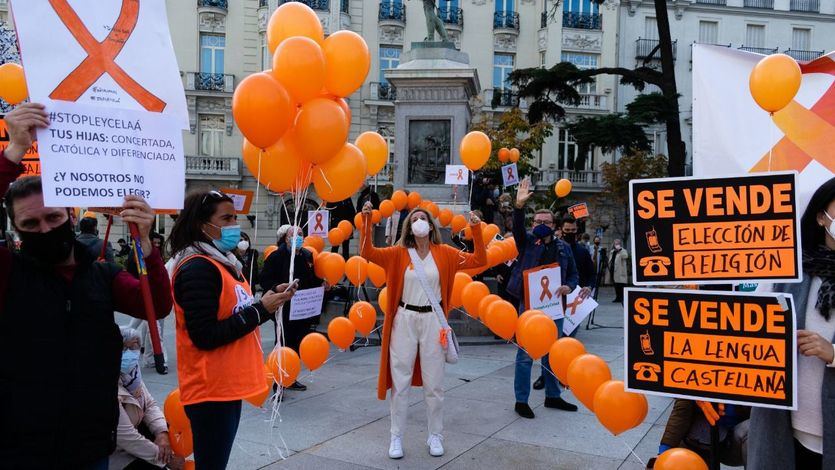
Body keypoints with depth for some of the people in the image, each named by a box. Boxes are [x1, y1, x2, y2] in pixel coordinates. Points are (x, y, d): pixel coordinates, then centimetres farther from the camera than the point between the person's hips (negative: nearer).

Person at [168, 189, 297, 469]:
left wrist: (269, 301, 0)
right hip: (211, 390, -9)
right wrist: (260, 310, -20)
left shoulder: (223, 262, 12)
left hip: (227, 385, 9)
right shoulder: (197, 269, -18)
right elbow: (205, 336, -23)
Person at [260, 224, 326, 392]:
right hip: (284, 310, -6)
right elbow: (265, 280, -13)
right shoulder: (276, 256, -8)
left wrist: (321, 284, 5)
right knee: (283, 346, -1)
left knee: (298, 346, 13)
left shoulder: (307, 256, 12)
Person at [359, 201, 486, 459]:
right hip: (404, 320, 0)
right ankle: (396, 437, 19)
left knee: (434, 383, 9)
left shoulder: (444, 253, 2)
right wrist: (366, 221, -21)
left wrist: (476, 230, -12)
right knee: (400, 381, 6)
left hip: (432, 320, 1)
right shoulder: (399, 253, 0)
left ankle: (436, 436, 25)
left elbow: (479, 261, -1)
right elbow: (367, 252, -11)